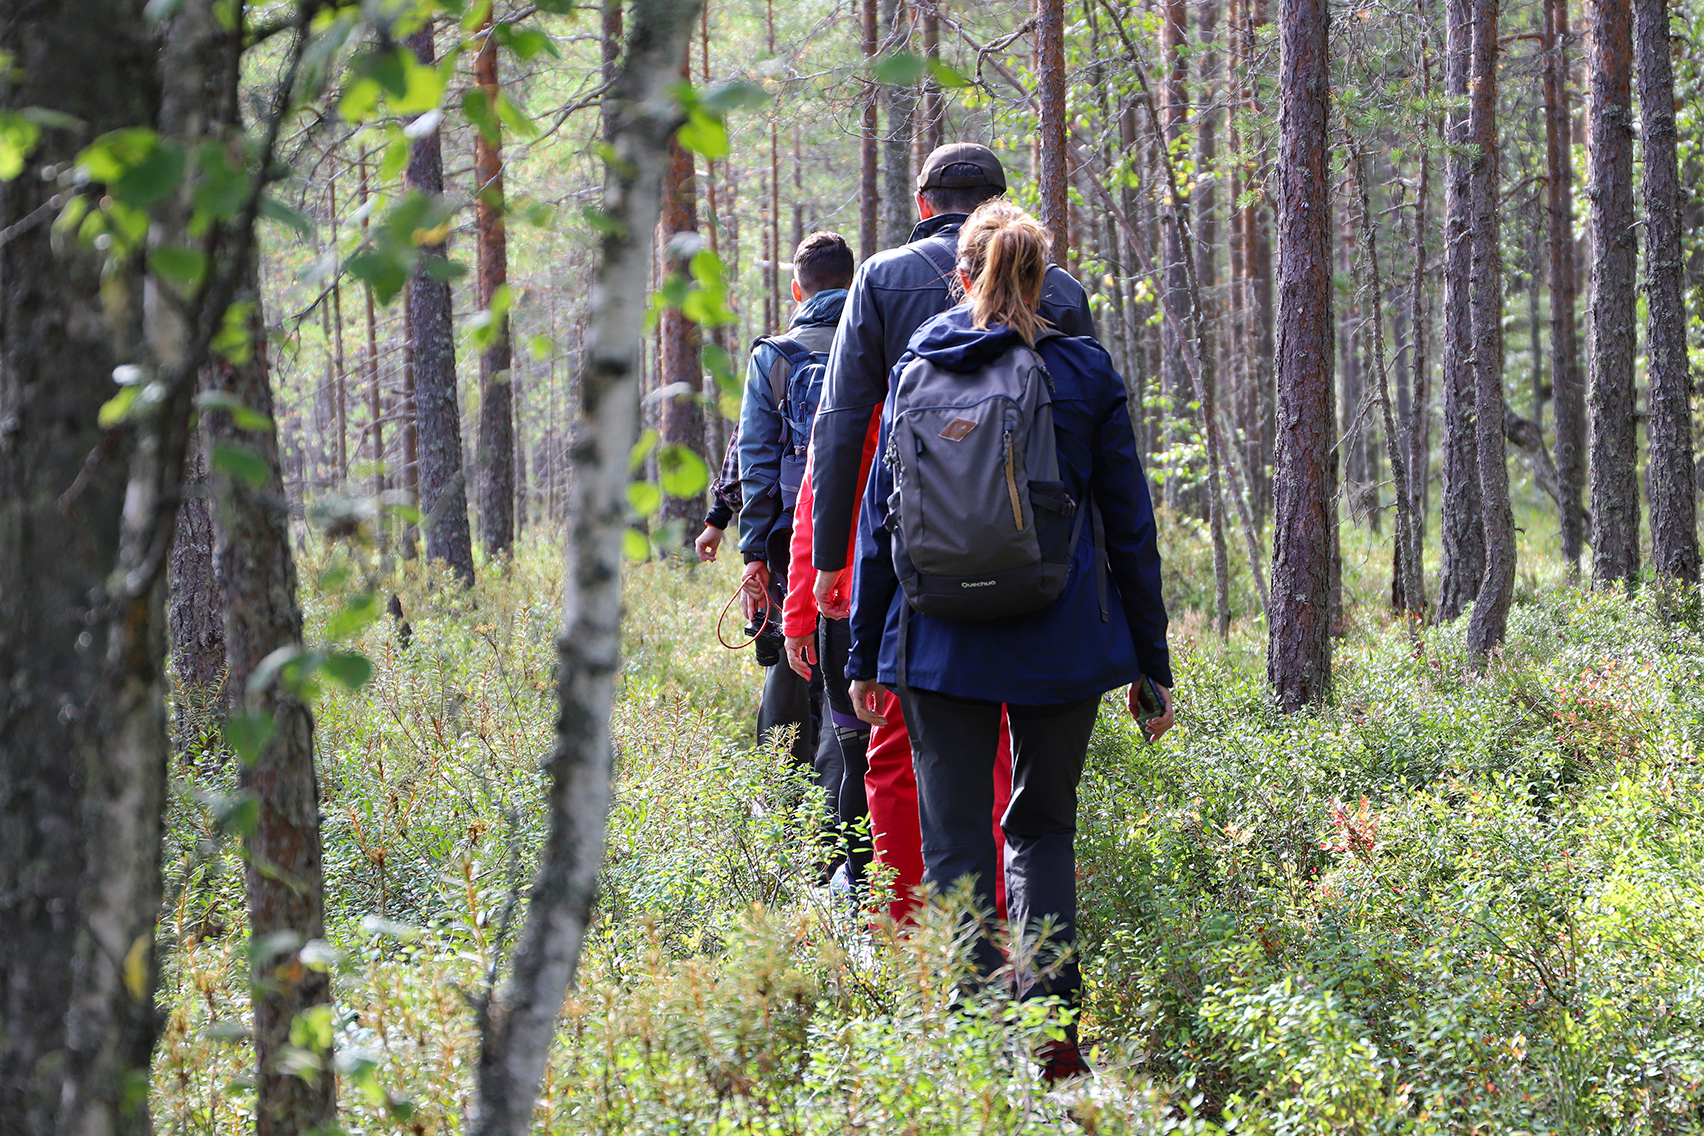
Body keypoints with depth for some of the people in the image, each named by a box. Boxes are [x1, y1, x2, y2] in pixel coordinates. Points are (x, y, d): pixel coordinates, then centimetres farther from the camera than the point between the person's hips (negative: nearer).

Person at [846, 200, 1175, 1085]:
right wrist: (1152, 663, 10)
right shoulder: (1086, 375, 2)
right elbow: (1129, 526, 4)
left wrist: (864, 651, 11)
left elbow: (880, 520, 5)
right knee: (1044, 829, 13)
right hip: (1061, 641, 1)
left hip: (941, 638, -1)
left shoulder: (918, 374, 3)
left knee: (955, 840, 4)